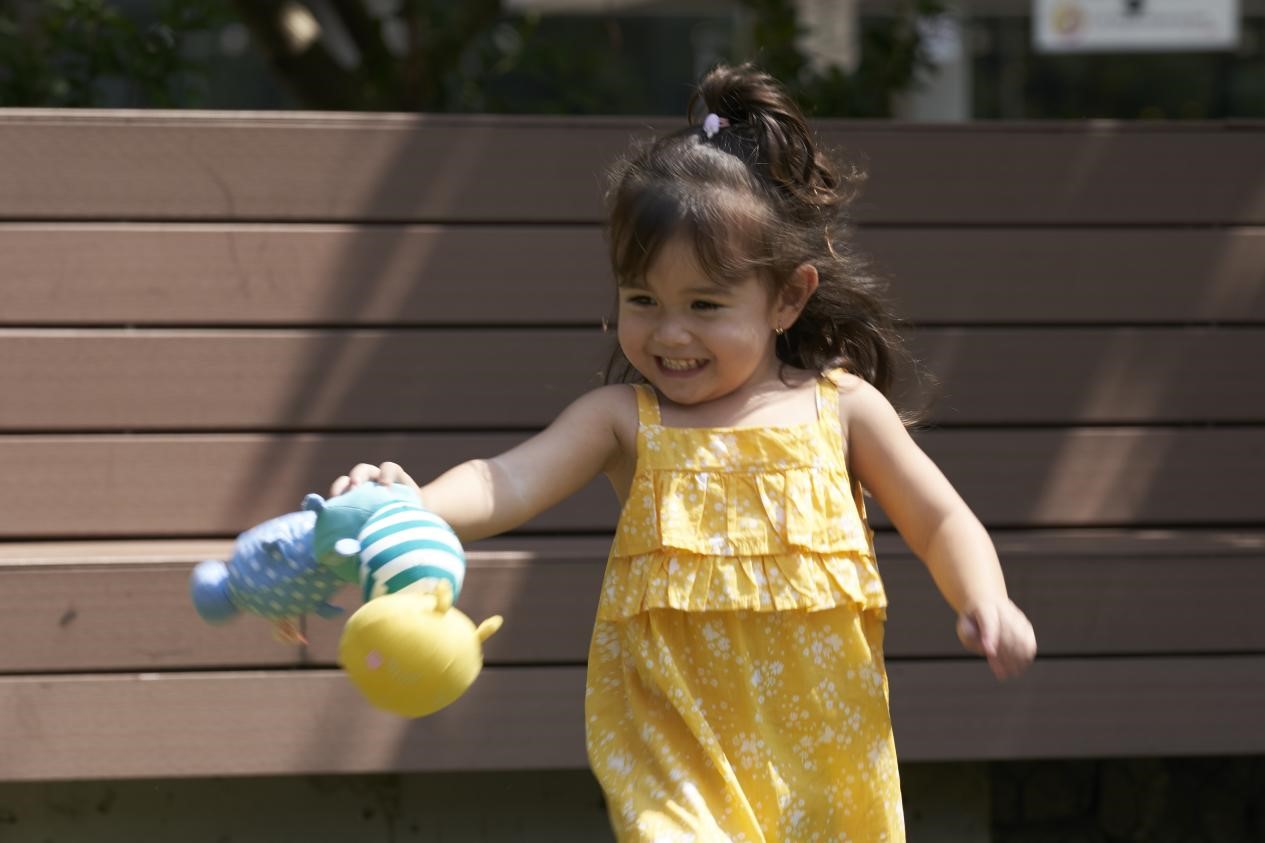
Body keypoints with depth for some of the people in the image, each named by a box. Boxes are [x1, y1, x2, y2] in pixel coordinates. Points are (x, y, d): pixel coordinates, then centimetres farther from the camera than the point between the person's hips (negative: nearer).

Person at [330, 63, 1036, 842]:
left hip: (824, 744, 1)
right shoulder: (624, 420, 3)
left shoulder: (838, 408, 4)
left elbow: (941, 522, 10)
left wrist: (987, 604, -9)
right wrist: (410, 507, -31)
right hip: (678, 743, -1)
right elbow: (509, 483, -11)